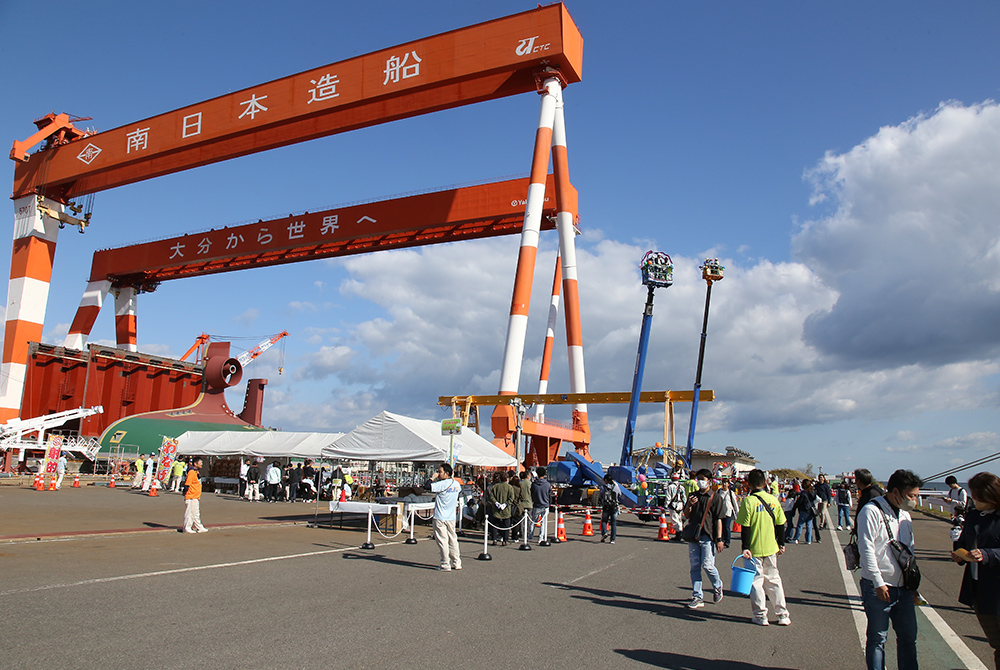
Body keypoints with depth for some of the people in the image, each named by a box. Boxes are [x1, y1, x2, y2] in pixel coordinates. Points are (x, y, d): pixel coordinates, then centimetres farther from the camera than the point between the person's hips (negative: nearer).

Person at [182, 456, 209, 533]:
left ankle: (199, 527, 22)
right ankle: (187, 528, 9)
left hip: (196, 497, 10)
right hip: (191, 497, -10)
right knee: (189, 512, 0)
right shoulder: (191, 472, -16)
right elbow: (187, 484, -19)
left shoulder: (197, 471, 13)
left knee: (196, 513, 15)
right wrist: (186, 495, -19)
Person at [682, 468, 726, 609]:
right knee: (695, 567, 3)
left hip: (708, 536, -4)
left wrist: (719, 539, -8)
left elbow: (718, 519, -3)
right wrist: (689, 506, -6)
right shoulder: (693, 496, 14)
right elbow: (686, 516, 14)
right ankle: (697, 597, 8)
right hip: (693, 536, 4)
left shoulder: (715, 497, 1)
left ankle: (717, 586, 21)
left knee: (707, 565, -9)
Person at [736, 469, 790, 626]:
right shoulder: (773, 500, 0)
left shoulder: (748, 501, -13)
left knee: (756, 580, 6)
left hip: (754, 549, -4)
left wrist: (745, 548, -10)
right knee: (773, 579, 16)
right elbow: (780, 525, 6)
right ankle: (782, 615, 18)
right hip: (771, 548, 4)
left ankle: (760, 616, 9)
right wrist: (781, 544, 17)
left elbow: (745, 527, -14)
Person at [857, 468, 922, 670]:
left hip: (903, 588, 7)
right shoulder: (871, 511, -14)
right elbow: (866, 549, -17)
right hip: (879, 589, -7)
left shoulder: (905, 515, 11)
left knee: (908, 637, 13)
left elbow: (910, 549, 21)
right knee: (878, 638, 2)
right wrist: (878, 583, -19)